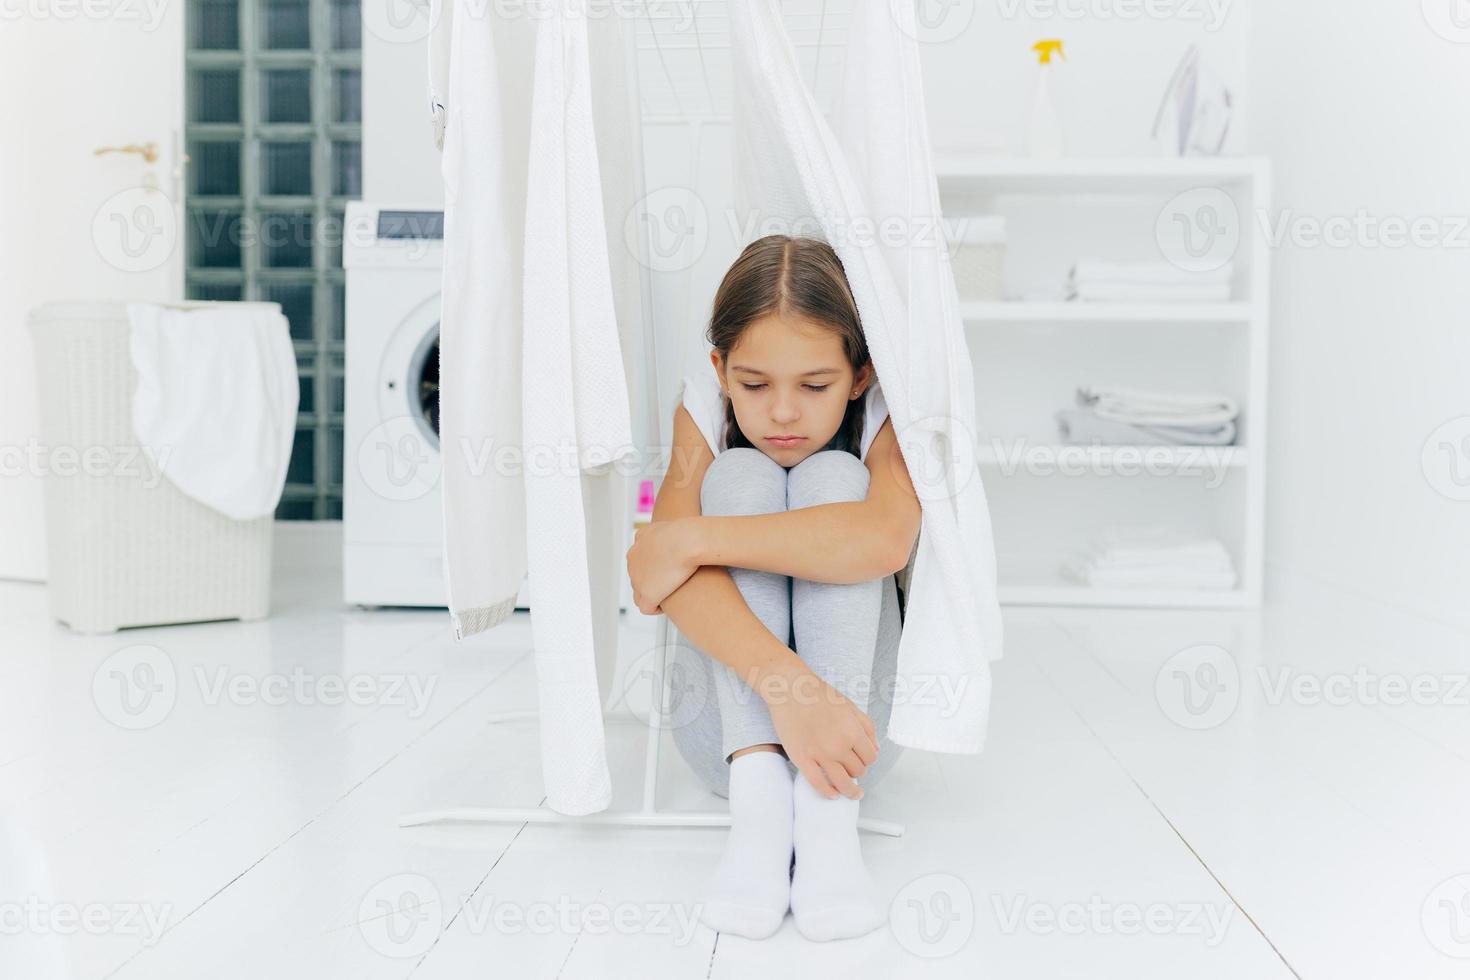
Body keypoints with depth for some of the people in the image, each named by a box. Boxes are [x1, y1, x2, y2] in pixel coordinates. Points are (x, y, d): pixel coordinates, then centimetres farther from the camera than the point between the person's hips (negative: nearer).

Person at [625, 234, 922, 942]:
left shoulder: (881, 420, -11)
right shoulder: (703, 414, -8)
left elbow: (885, 538, -37)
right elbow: (672, 572, -27)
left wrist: (690, 539, -34)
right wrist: (789, 688, -43)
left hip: (854, 721, -1)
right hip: (733, 719, 1)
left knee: (830, 476, -22)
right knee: (741, 476, -21)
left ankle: (828, 810, -34)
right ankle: (757, 798, -33)